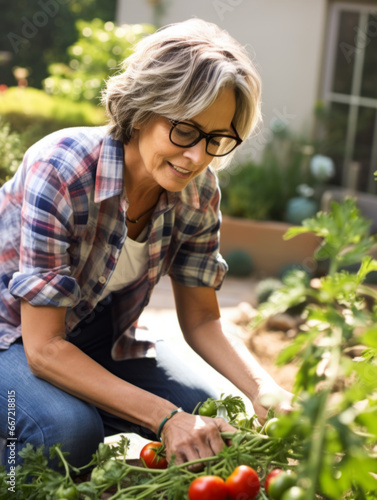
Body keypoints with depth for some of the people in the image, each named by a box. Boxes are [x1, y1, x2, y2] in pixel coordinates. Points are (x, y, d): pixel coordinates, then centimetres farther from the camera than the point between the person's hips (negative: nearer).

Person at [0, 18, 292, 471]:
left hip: (100, 339, 6)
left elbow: (201, 320, -4)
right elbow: (43, 349, -31)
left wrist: (264, 390, -23)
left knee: (211, 422, -10)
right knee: (71, 430, -33)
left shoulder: (198, 190, -13)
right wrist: (165, 417, -39)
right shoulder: (59, 171, -32)